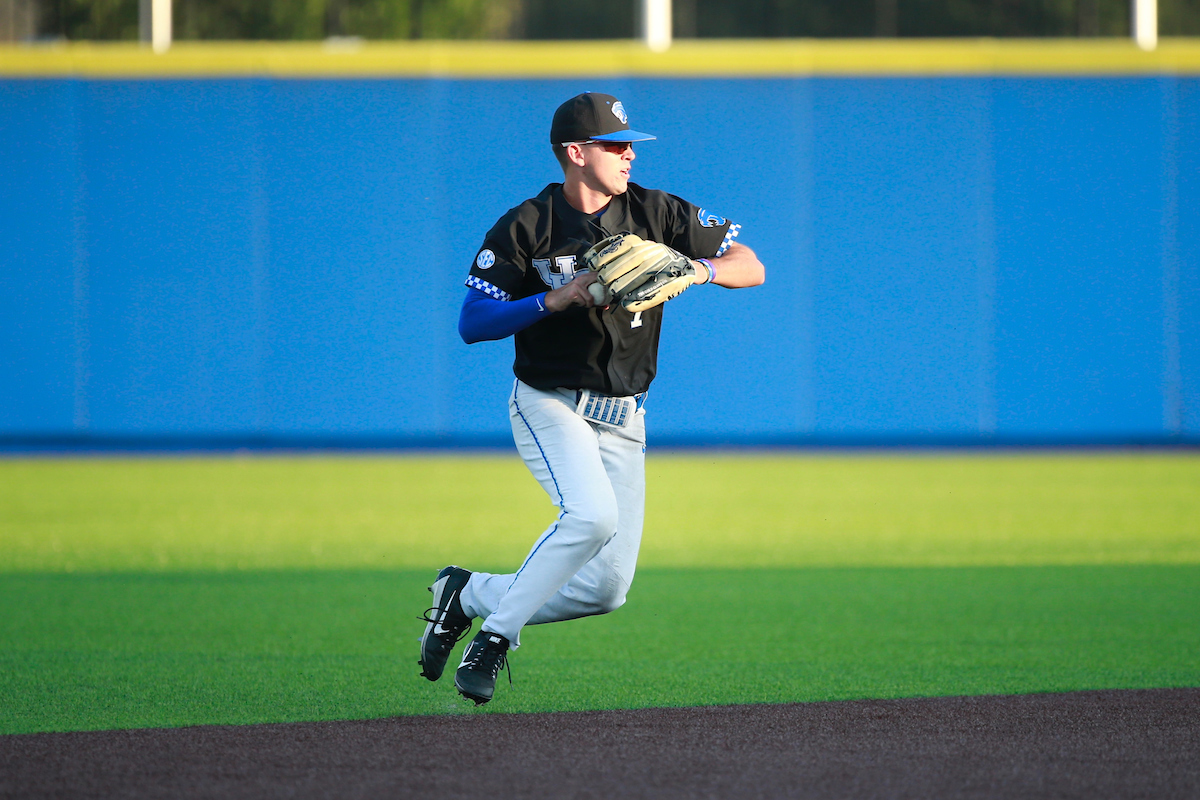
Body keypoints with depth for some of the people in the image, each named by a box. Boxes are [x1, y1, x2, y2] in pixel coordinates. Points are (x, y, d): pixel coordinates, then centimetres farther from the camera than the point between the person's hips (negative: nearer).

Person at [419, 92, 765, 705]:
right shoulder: (524, 228, -9)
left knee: (606, 588, -3)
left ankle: (470, 594, 16)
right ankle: (498, 633, -16)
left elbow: (751, 267, -2)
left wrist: (703, 269, -23)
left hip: (623, 422, 5)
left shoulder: (657, 214, -1)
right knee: (592, 515, -32)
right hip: (549, 406, -5)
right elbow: (472, 324, -14)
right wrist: (553, 300, -26)